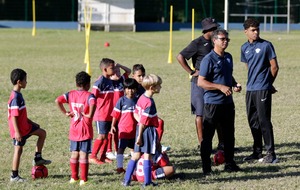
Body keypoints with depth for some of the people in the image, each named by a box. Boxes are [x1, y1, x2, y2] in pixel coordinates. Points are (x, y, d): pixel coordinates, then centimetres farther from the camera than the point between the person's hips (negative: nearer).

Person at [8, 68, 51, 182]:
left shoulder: (18, 95, 9)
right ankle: (14, 176, 6)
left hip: (25, 126, 10)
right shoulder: (15, 98, -23)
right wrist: (17, 132, -26)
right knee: (18, 149, -2)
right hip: (19, 129, -10)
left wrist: (31, 122, 24)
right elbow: (14, 116, -25)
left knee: (42, 133, 15)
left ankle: (37, 158, 18)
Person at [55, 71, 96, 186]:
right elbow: (93, 103, -33)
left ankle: (74, 177, 21)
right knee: (84, 155, -2)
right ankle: (83, 179, -1)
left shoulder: (71, 94, 3)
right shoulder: (89, 96, -11)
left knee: (74, 154, 15)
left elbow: (58, 101, -9)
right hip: (85, 131, -4)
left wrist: (65, 113, -2)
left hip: (74, 130, 4)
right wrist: (90, 115, -20)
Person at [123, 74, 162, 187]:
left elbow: (136, 114, 14)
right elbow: (143, 121, -19)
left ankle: (126, 180, 14)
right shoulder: (149, 103, -20)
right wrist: (139, 136, -16)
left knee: (136, 155, 13)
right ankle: (147, 182, 4)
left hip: (140, 128, 9)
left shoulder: (142, 98, 8)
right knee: (147, 155, -1)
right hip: (148, 130, -9)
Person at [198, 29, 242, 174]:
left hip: (227, 102, 7)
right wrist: (220, 87, -21)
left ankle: (230, 164, 23)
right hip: (212, 103, -7)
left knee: (229, 134, 13)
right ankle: (206, 166, 6)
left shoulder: (228, 57, 12)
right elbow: (201, 82, -16)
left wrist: (235, 84, 4)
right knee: (207, 135, 0)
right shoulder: (209, 59, -12)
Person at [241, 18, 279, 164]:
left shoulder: (266, 45, -6)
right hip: (250, 89, 6)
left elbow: (274, 67, -2)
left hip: (263, 89, -6)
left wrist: (268, 83, 8)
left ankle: (271, 153, -6)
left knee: (264, 121, -9)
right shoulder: (244, 48, 11)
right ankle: (257, 152, 20)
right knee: (253, 121, 10)